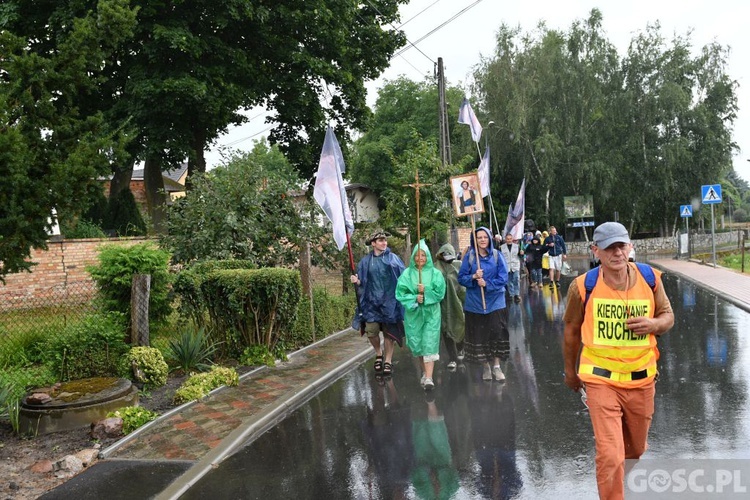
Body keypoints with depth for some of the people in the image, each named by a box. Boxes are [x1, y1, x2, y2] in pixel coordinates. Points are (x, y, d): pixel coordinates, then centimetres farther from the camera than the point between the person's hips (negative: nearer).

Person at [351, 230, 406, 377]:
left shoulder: (393, 258, -1)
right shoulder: (366, 261, 4)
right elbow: (362, 282, 8)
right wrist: (356, 281, -14)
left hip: (389, 300, -1)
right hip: (371, 301, 1)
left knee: (388, 332, 5)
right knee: (371, 331, -5)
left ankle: (388, 360, 20)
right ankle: (378, 354, 24)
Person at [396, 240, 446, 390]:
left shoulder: (436, 274, -1)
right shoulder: (407, 274, 0)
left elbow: (440, 293, -4)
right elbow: (400, 293, -3)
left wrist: (425, 292, -18)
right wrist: (414, 298, -17)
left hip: (431, 313, -2)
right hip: (413, 313, 2)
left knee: (429, 344, -8)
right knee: (417, 344, 9)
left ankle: (429, 378, -12)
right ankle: (425, 372, 27)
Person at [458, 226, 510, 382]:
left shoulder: (497, 255, -1)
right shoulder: (469, 256, -1)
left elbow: (503, 278, -6)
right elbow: (461, 277, -1)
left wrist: (487, 284, -18)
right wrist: (473, 278, -19)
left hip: (495, 302, 0)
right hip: (475, 303, 0)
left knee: (498, 333, -2)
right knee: (479, 335, 6)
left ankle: (497, 366, 15)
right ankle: (486, 366, 23)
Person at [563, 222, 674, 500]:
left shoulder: (650, 278, -5)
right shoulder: (583, 286, -12)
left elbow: (667, 316, 9)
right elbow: (571, 329, 4)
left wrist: (654, 324, -17)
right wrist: (570, 370, 13)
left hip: (641, 378, 4)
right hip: (600, 379, -3)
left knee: (636, 448, 23)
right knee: (610, 455, -11)